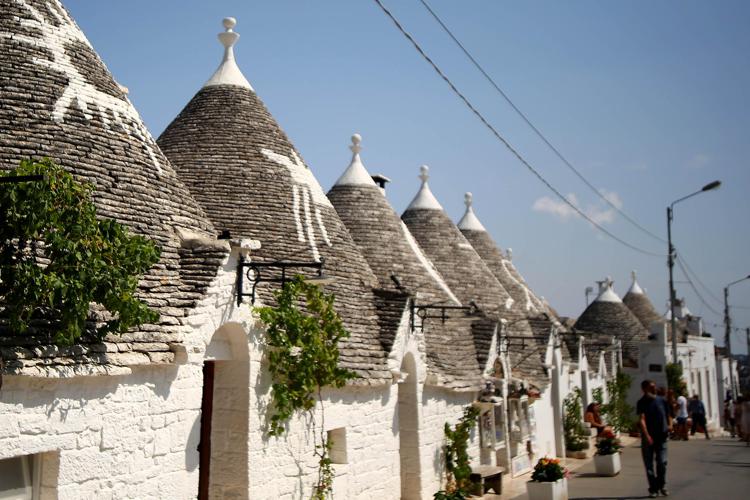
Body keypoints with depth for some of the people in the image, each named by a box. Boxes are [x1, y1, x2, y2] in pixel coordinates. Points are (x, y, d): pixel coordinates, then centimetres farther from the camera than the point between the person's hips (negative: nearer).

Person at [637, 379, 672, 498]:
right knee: (649, 464, 4)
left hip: (661, 437, 2)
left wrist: (670, 425, -7)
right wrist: (647, 436, -27)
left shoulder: (662, 400, 5)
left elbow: (668, 415, 15)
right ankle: (653, 489, 14)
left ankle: (662, 486, 19)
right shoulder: (642, 402, -6)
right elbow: (641, 420, -15)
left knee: (662, 462, 0)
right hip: (648, 438, -2)